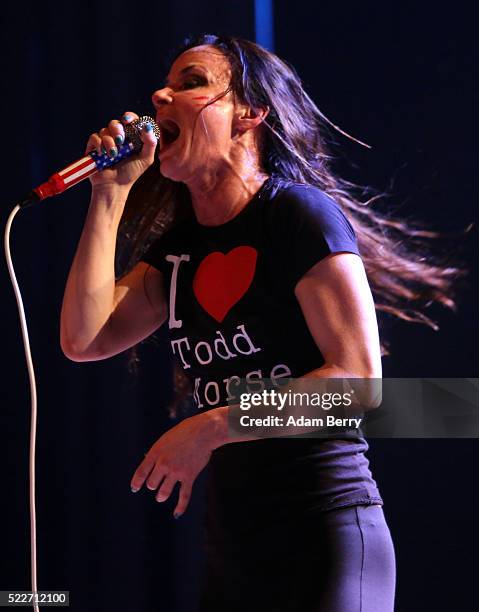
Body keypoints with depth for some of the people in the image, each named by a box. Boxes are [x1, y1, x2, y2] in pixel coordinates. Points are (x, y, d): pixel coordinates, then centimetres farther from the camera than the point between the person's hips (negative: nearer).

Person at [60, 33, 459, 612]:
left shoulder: (298, 213, -10)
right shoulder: (178, 247, 12)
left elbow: (360, 379, -17)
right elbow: (84, 340, 0)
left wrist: (209, 429, -18)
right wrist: (110, 193, 0)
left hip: (324, 536, -7)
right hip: (231, 547, 7)